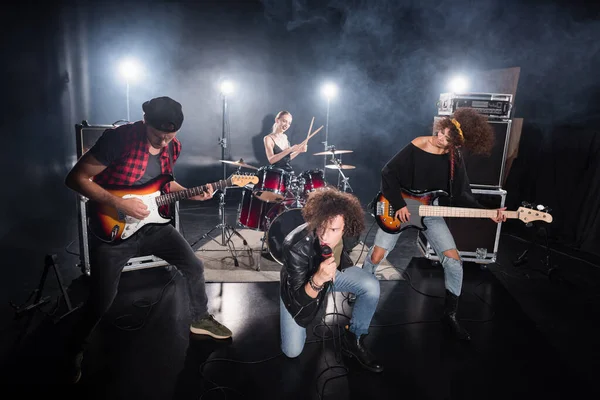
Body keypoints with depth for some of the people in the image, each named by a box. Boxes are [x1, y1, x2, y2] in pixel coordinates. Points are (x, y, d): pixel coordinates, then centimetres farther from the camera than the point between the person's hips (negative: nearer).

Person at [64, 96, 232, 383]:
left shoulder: (172, 145, -3)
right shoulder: (118, 138, -23)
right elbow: (75, 178, -19)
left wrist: (189, 194, -3)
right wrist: (120, 204, -27)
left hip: (152, 223, 6)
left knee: (194, 267, 7)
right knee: (100, 302, -1)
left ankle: (200, 319, 32)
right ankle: (75, 350, 31)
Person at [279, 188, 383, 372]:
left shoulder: (341, 229, -27)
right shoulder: (296, 246, -41)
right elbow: (298, 299, -35)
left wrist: (334, 269, 3)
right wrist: (317, 279, -53)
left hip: (332, 269, 3)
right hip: (299, 285, -3)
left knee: (371, 286, -22)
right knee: (292, 351, -4)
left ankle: (353, 339, 1)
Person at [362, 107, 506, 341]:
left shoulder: (455, 158, -2)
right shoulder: (416, 147, -14)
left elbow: (460, 195, 0)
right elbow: (388, 173, -13)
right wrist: (399, 205, -19)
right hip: (400, 207, -3)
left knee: (454, 261, -7)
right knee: (376, 257, -10)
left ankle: (450, 315, 13)